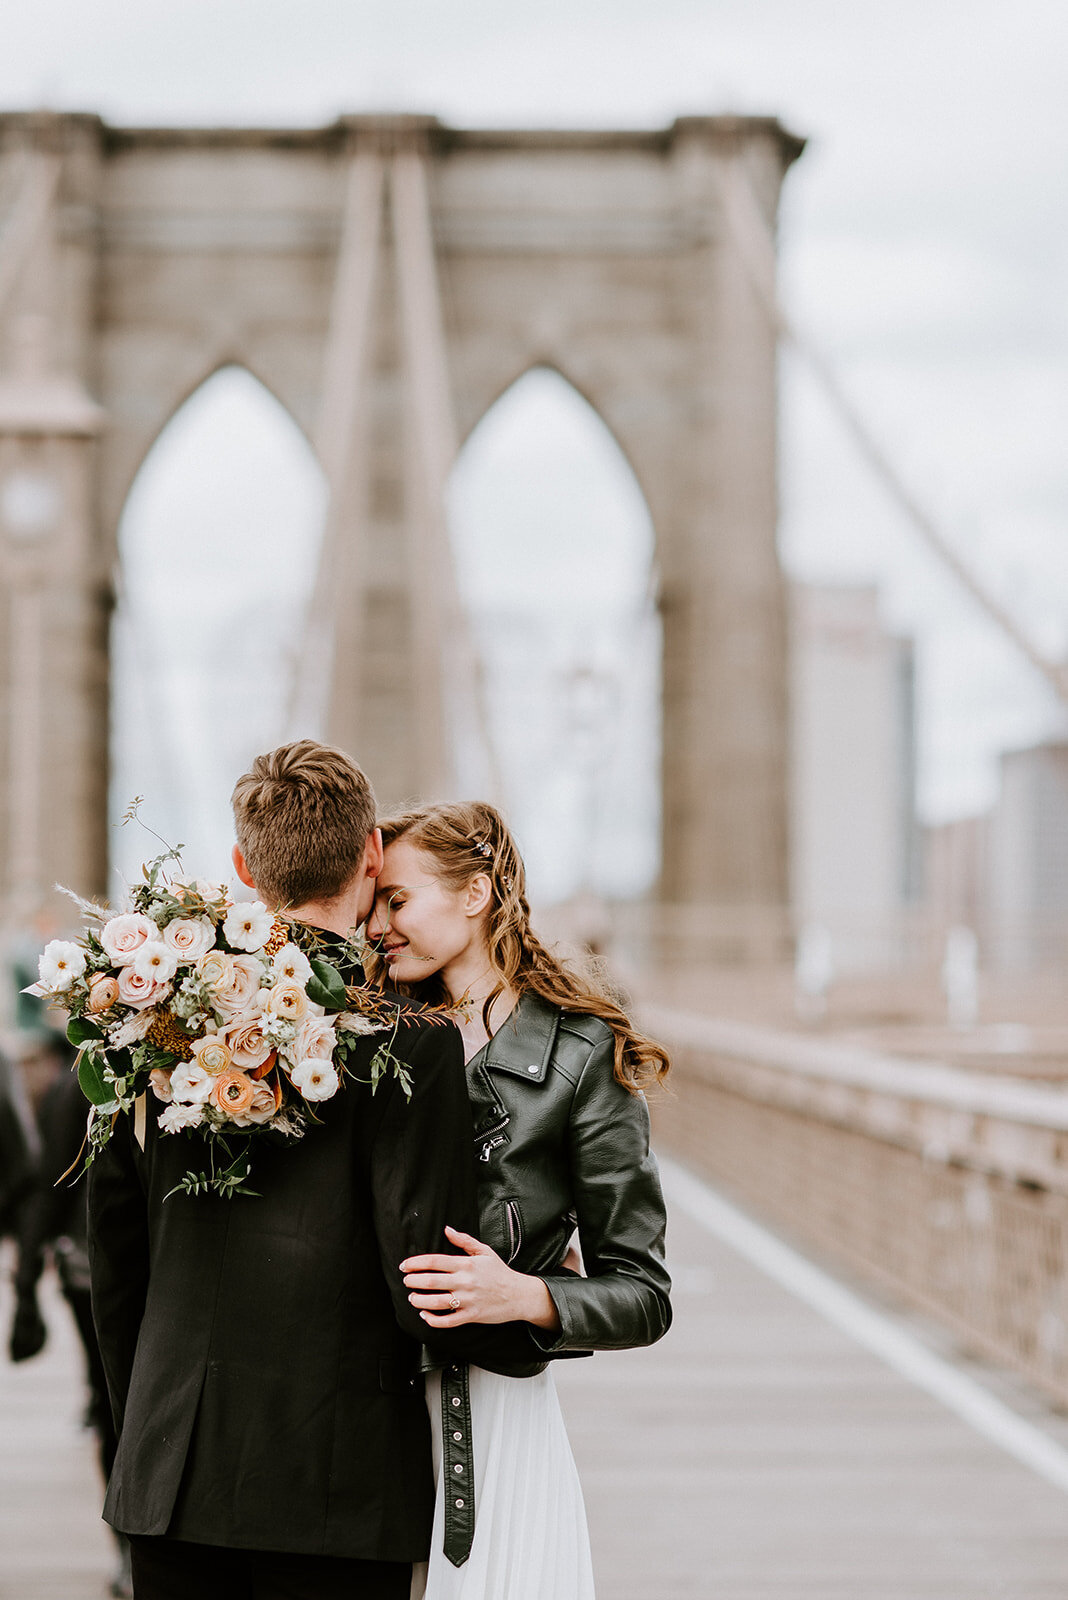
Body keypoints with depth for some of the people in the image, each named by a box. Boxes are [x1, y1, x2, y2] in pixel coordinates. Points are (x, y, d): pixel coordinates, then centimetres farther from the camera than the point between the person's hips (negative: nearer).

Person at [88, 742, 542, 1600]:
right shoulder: (406, 1037, -13)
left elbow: (115, 1249, 9)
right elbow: (424, 1291, -14)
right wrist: (552, 1322, 6)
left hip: (171, 1477, 4)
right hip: (335, 1488, -4)